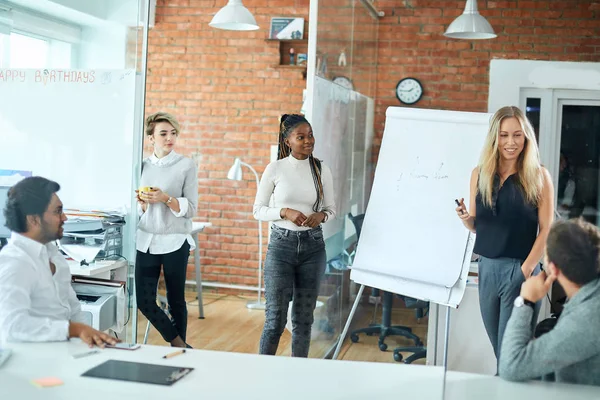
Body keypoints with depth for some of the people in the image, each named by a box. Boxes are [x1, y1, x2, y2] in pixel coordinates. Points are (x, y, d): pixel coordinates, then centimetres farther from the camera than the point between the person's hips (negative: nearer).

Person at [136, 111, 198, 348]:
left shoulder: (186, 166, -4)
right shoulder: (143, 166, 8)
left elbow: (191, 209, -6)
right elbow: (138, 209, 13)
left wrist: (165, 198, -20)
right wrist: (144, 202, -9)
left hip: (175, 242, -4)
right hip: (146, 241, 4)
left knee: (176, 301, 8)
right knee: (144, 301, 1)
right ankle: (180, 345, 18)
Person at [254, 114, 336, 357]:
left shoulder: (322, 170, 2)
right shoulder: (275, 169, -4)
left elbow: (331, 208, 11)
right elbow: (258, 210, 0)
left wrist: (321, 215, -11)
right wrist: (285, 212, -17)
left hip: (313, 246, 2)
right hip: (281, 245, -2)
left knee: (304, 317, 10)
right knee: (275, 317, -1)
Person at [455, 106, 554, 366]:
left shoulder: (538, 176, -4)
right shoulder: (480, 174, 5)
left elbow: (546, 229, -6)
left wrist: (527, 268, -14)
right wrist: (465, 219, -10)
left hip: (520, 269, -4)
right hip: (487, 267, 4)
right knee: (498, 346, 14)